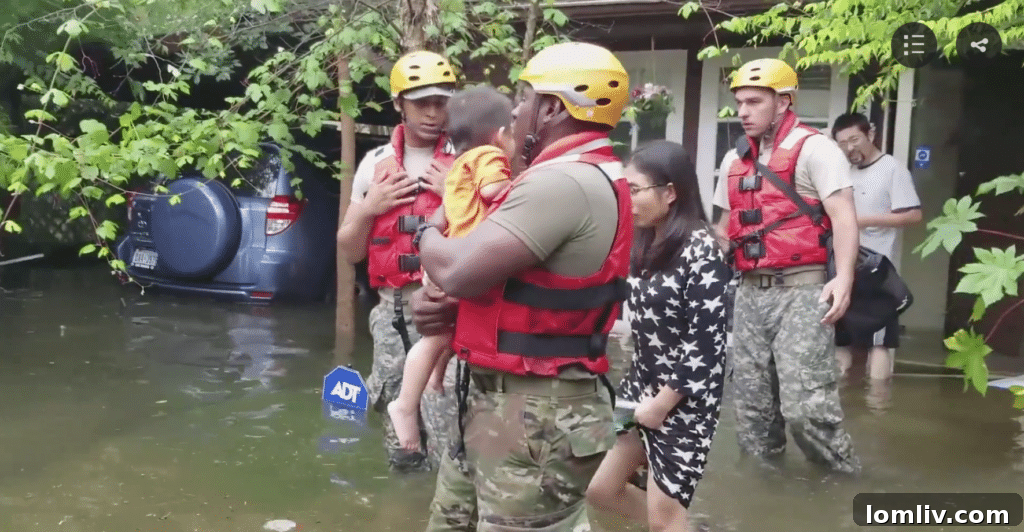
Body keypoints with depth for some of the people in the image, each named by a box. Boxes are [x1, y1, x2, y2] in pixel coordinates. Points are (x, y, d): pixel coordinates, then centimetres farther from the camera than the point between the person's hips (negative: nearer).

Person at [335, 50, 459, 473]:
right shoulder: (375, 164, 13)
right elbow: (350, 251, 16)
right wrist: (368, 209, 0)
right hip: (393, 310, 5)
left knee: (451, 438, -13)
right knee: (398, 423, 14)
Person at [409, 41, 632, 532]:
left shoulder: (564, 181, -21)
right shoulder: (584, 176, 14)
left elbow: (458, 272, -25)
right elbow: (490, 274, 17)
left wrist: (429, 233, -2)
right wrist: (438, 304, -4)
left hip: (536, 414, -11)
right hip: (496, 399, 11)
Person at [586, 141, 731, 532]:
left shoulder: (701, 250, -17)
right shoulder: (646, 244, 7)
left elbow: (707, 343, -19)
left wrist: (663, 403, -15)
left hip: (683, 402, -8)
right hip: (640, 387, 8)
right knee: (600, 489, 12)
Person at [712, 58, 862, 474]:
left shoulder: (813, 148, -5)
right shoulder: (734, 160, 17)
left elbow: (843, 216, -13)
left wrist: (843, 278, -27)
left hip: (800, 290, -7)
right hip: (749, 293, 7)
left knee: (804, 406, -11)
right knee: (752, 407, 10)